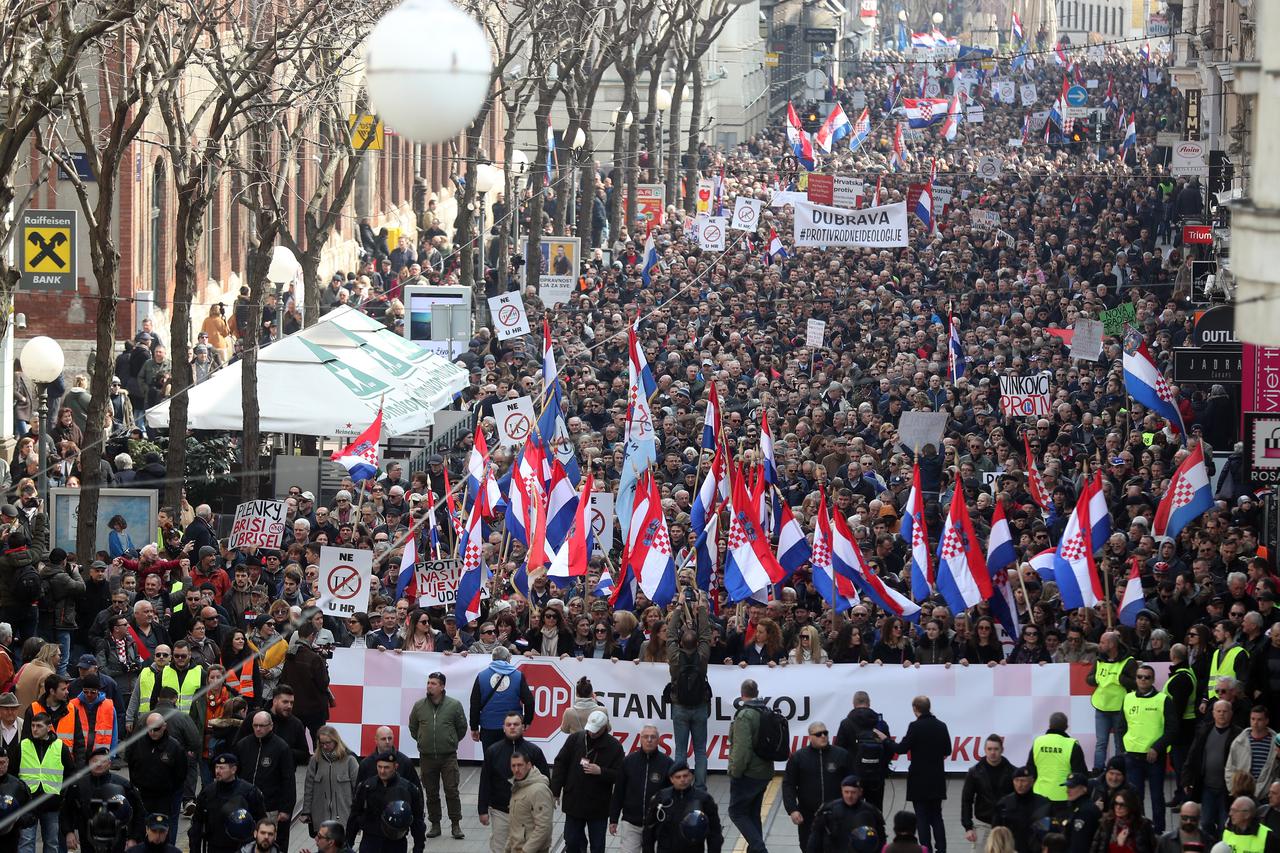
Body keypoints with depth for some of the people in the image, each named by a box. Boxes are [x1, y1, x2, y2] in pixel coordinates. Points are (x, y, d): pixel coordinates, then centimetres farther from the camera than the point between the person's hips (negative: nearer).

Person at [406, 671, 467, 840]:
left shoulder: (454, 705, -4)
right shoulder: (419, 706, 2)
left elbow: (462, 728, 9)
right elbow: (413, 727, 17)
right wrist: (422, 741, 13)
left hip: (448, 756, -2)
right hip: (426, 757, 2)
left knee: (452, 791, -4)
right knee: (431, 793, 8)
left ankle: (456, 825, 4)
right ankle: (435, 824, 17)